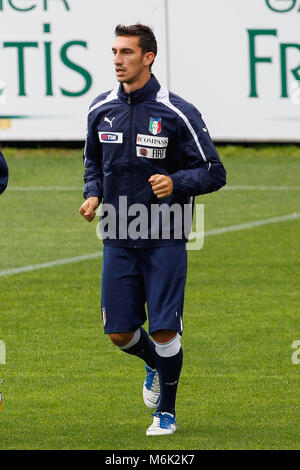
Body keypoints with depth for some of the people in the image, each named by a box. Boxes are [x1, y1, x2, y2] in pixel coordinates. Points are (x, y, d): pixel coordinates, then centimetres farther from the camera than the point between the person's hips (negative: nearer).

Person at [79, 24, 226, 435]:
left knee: (165, 330, -7)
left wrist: (175, 183, -23)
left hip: (165, 238, -4)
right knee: (120, 332, 3)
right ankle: (155, 365, 36)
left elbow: (214, 173, -5)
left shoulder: (177, 113, -9)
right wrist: (93, 194, 3)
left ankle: (167, 411, 13)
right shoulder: (101, 110, 4)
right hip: (118, 239, 4)